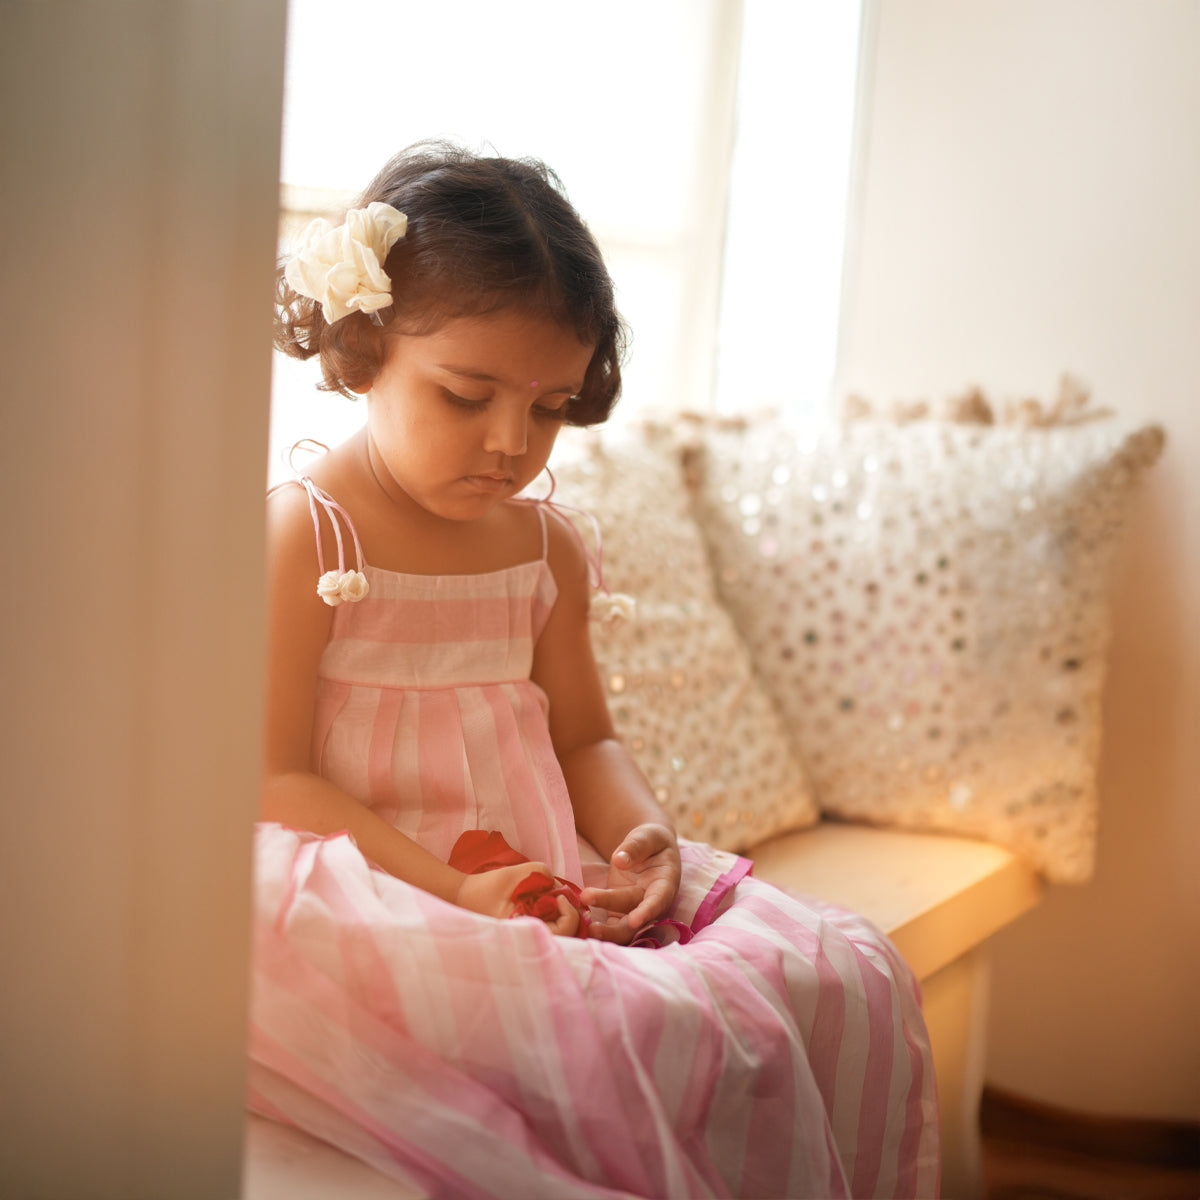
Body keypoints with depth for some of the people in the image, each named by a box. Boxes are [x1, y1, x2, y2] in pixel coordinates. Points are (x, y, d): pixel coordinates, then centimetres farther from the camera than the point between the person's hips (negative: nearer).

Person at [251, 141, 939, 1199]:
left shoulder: (547, 547, 12)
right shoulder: (300, 534, -8)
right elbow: (277, 779, -12)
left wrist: (643, 833, -5)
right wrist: (452, 888, -23)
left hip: (549, 878, 7)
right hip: (387, 893, -6)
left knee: (849, 977, -9)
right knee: (640, 1027, -39)